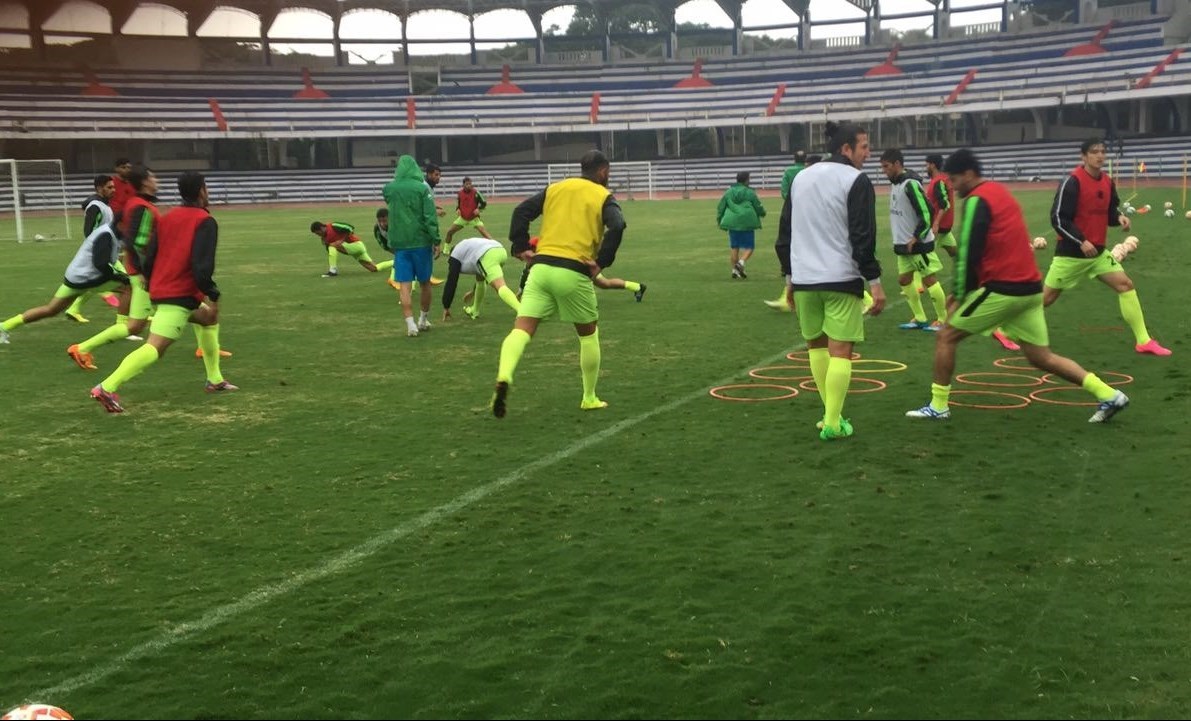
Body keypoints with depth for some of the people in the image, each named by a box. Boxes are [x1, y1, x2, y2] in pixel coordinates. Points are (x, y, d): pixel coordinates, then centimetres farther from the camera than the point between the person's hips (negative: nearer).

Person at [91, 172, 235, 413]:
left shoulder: (166, 218, 14)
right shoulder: (205, 222, -8)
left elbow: (148, 260, 14)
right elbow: (202, 266, -20)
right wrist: (212, 296, -13)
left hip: (161, 290, 9)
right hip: (181, 295, -9)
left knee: (209, 319, 28)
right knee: (154, 348, -14)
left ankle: (215, 380, 32)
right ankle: (107, 388, -26)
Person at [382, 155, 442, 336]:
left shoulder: (389, 189, 1)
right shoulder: (422, 188, -8)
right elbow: (430, 217, -11)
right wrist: (436, 240, -6)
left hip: (399, 243, 1)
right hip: (421, 241, -1)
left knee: (404, 285, 1)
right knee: (424, 282, 15)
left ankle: (410, 324, -9)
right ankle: (423, 319, 27)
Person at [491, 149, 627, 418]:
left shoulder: (555, 188, 18)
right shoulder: (604, 197, 6)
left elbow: (522, 211, 8)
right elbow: (616, 227, -13)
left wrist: (521, 247, 9)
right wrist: (601, 262, -7)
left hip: (541, 267, 3)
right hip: (574, 272, -3)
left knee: (522, 329, -3)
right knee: (589, 333, 18)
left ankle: (503, 377, -31)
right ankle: (589, 398, 26)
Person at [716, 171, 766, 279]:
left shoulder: (729, 192, 5)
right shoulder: (750, 193, -4)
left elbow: (720, 207, 9)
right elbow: (758, 207, 2)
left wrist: (719, 219, 25)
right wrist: (762, 213, 24)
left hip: (733, 223, 4)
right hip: (747, 223, -4)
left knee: (735, 247, 12)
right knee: (749, 247, 4)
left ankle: (734, 270, 10)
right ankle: (741, 262, -20)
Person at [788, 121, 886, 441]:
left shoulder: (800, 178, 14)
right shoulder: (856, 181, -7)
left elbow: (787, 231, 18)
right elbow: (863, 237, -13)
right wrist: (874, 281, -9)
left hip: (804, 279, 6)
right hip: (841, 279, -6)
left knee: (816, 344, 17)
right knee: (840, 350, -2)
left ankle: (832, 413, 18)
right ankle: (832, 423, -4)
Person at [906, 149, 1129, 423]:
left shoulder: (976, 201, -11)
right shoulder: (999, 191, 17)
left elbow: (968, 254, -14)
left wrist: (960, 296, -2)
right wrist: (962, 292, 19)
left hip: (1003, 289, -8)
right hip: (1030, 287, 9)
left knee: (946, 337, 4)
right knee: (1042, 357, 12)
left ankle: (938, 406, 8)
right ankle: (1109, 395, 7)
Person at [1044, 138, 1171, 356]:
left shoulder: (1108, 182, 4)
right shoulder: (1072, 181, -18)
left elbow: (1110, 212, 16)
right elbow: (1058, 218, -20)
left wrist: (1119, 217, -8)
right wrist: (1081, 241, -25)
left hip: (1098, 251, 7)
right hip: (1071, 252, -6)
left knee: (1125, 284, -2)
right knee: (1046, 298, 0)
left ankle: (1143, 341, 3)